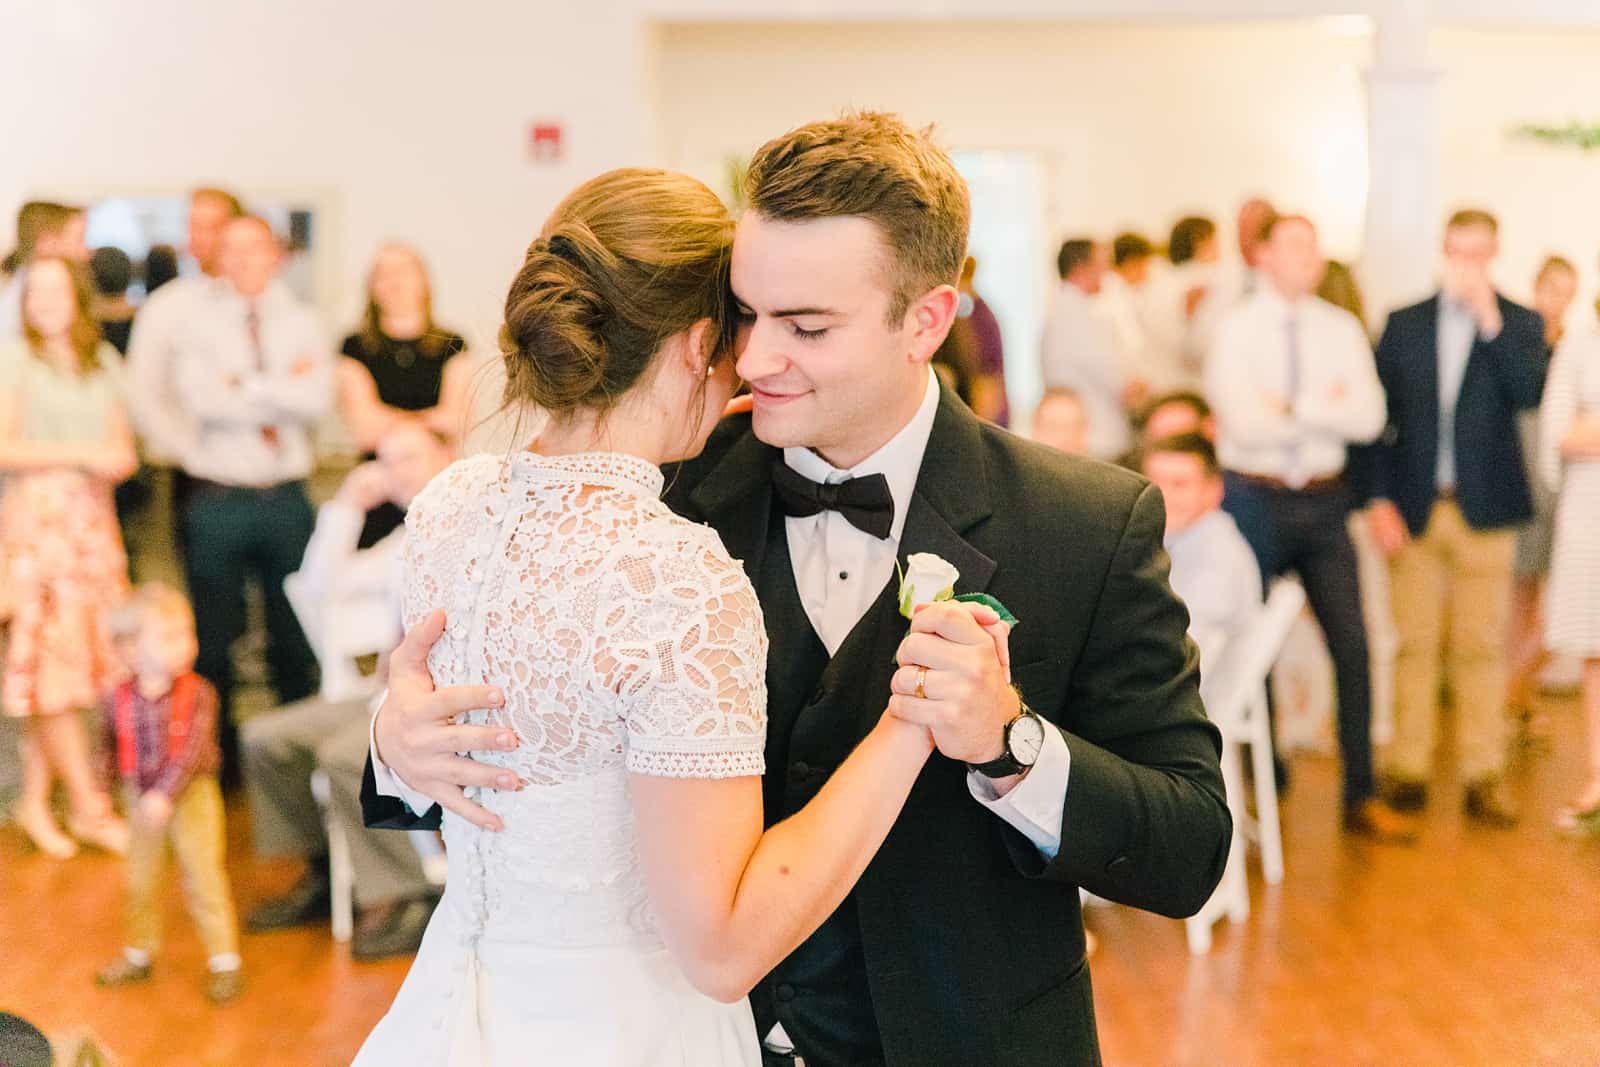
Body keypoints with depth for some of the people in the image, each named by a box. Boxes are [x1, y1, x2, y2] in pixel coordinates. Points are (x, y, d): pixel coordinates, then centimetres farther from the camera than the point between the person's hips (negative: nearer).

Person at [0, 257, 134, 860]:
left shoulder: (103, 362, 14)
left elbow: (121, 443, 19)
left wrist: (120, 458, -3)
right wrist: (81, 453, -12)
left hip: (93, 517, 5)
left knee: (54, 672, 4)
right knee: (56, 658, -5)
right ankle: (91, 809, 3)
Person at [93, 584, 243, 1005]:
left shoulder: (198, 694, -17)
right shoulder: (118, 700, -8)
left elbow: (191, 752, -23)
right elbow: (111, 749, 6)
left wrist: (164, 795, -31)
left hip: (192, 797, -4)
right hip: (142, 799, 4)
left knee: (204, 878, -2)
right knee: (141, 879, 17)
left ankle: (224, 959, 11)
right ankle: (140, 954, 37)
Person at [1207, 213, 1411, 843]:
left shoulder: (1342, 330, 6)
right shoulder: (1236, 329, -4)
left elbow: (1369, 418, -6)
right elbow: (1245, 422, -16)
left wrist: (1292, 407, -14)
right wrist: (1326, 407, -9)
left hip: (1324, 501, 3)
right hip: (1256, 499, -2)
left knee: (1352, 644, 0)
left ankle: (1361, 796, 11)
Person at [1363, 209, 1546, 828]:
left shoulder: (1520, 326, 5)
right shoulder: (1404, 325, 8)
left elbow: (1530, 395, -12)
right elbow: (1379, 416, 6)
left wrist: (1492, 324, -15)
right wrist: (1381, 498, -2)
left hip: (1485, 508, -1)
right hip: (1413, 508, 1)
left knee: (1481, 648, 2)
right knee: (1415, 646, 5)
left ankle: (1483, 776, 9)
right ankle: (1408, 770, 12)